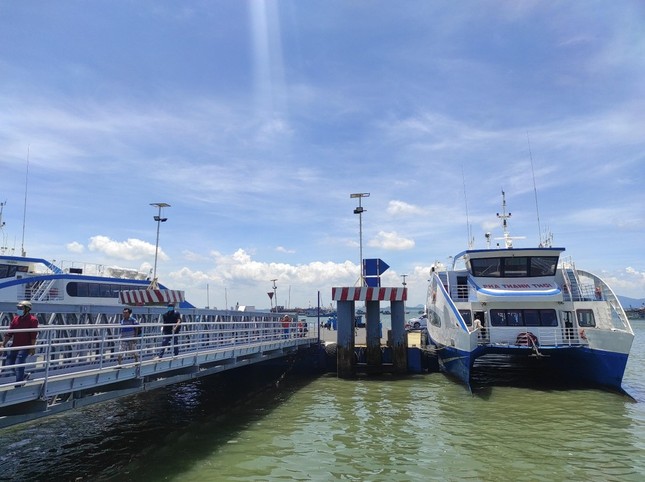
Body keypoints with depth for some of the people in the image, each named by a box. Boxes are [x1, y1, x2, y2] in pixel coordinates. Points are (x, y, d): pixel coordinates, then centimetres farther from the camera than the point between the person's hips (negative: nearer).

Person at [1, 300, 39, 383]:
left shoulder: (33, 320, -11)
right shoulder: (15, 319, 8)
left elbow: (33, 335, -14)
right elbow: (9, 333, 11)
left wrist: (32, 347, -16)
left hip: (25, 347, -7)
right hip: (14, 346, 7)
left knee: (18, 366, -8)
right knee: (9, 363, 11)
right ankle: (23, 376, 30)